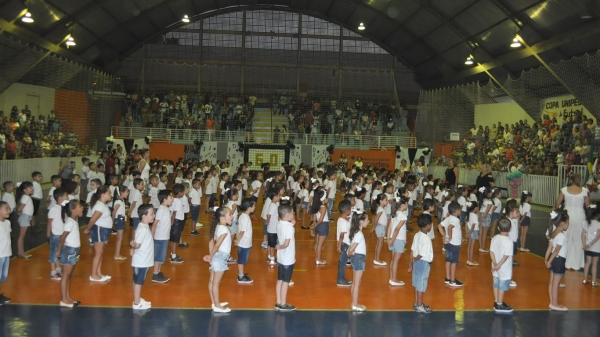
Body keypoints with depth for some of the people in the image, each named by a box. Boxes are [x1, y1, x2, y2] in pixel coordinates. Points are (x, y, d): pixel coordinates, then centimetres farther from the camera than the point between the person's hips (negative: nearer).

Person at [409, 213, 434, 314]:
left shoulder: (417, 235, 2)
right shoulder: (426, 238, -23)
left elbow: (412, 250, 5)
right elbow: (422, 254, -23)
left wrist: (410, 263, 10)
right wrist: (414, 260, -5)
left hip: (417, 262, 8)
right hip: (424, 263, -8)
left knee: (417, 284, 19)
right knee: (421, 285, 3)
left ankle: (417, 302, 32)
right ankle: (419, 306, 14)